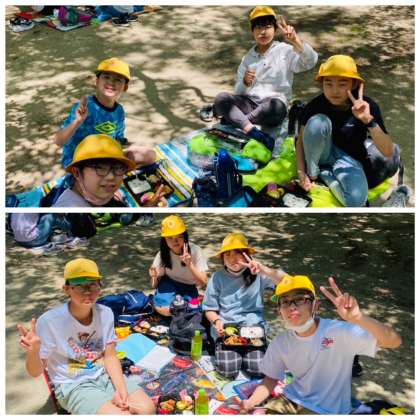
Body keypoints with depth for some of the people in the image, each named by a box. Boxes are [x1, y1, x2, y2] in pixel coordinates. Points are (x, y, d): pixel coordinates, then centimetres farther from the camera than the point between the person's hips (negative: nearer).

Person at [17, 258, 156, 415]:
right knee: (122, 416, -25)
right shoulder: (50, 321, -20)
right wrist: (33, 350, -35)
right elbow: (35, 371, -12)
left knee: (147, 409, -15)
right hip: (73, 386, -4)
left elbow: (110, 356, -1)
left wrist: (121, 390, -17)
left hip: (106, 376, 4)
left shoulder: (105, 313, -7)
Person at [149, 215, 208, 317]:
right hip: (169, 286, 0)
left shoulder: (195, 251, -20)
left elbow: (203, 283, -23)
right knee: (166, 310, -29)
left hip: (189, 288, 0)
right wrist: (154, 277, -30)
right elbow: (155, 286, -6)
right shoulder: (162, 255, -14)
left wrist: (189, 265, -37)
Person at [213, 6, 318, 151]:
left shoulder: (285, 50, 4)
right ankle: (254, 133, -37)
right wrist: (245, 83, -11)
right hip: (249, 103, 3)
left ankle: (234, 120, -19)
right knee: (221, 98, -25)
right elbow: (238, 92, 13)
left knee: (276, 106, -40)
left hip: (272, 105, -3)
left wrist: (295, 41, -30)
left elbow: (310, 62, -14)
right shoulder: (248, 58, 16)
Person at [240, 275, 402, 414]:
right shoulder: (281, 342, -7)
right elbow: (272, 379, 6)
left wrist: (358, 318, -50)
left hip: (328, 412, -5)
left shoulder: (339, 332, -23)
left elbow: (394, 342, -31)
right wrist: (249, 403, -14)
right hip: (290, 402, 5)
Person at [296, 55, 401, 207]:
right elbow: (301, 139, -5)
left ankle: (324, 172, -4)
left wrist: (368, 120, -41)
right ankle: (312, 172, -11)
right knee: (318, 122, -33)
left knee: (356, 201, -32)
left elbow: (389, 153, -27)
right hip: (324, 152, 0)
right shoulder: (316, 105, -18)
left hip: (349, 158, 0)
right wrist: (301, 171, -18)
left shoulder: (368, 106, -21)